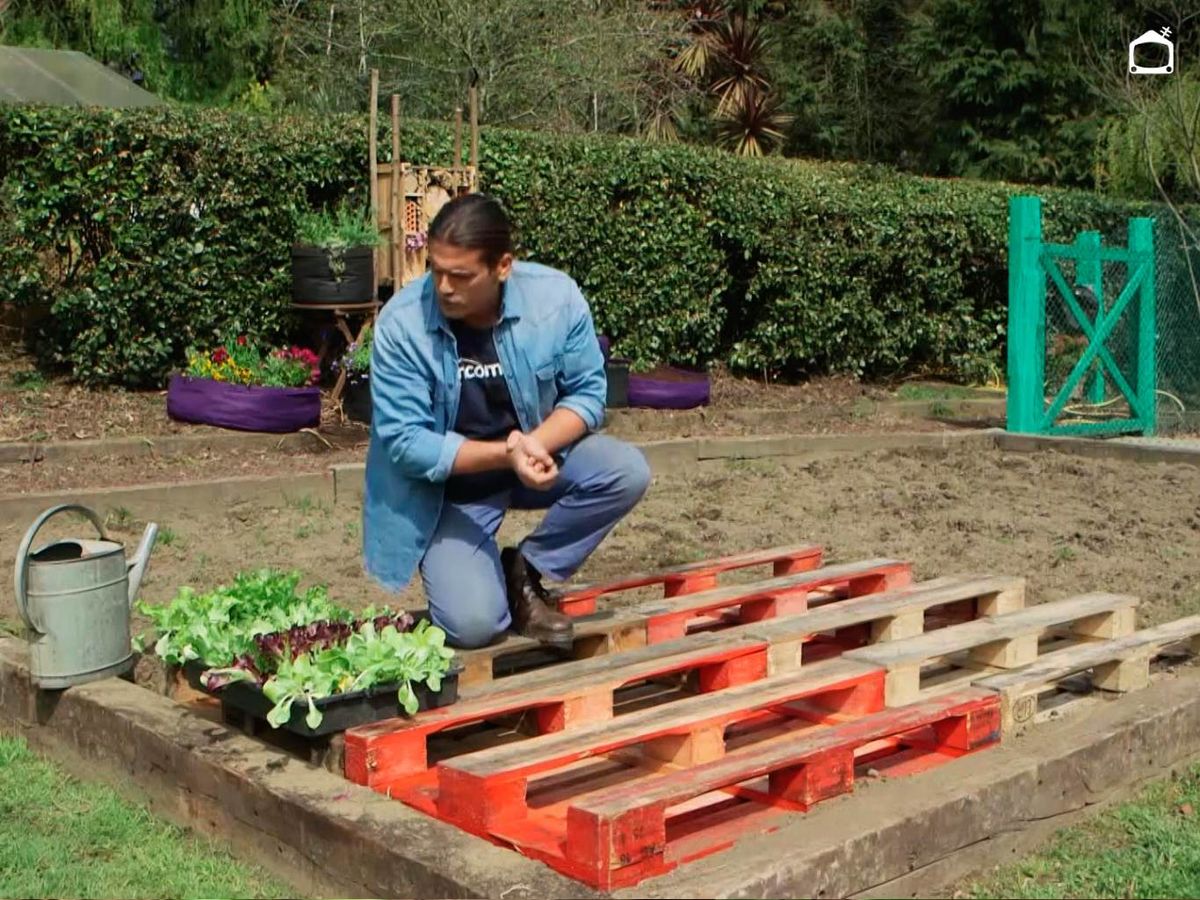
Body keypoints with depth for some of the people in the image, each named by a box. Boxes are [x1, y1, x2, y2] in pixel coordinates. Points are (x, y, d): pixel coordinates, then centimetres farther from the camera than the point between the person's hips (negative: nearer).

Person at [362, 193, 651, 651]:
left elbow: (588, 393, -9)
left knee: (627, 472, -24)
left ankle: (525, 573, -2)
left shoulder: (557, 296, -19)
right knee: (472, 624, -20)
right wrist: (505, 453, -34)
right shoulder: (401, 322, -24)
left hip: (538, 452, 3)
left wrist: (534, 444, -29)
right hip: (448, 486, -3)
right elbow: (404, 443, -22)